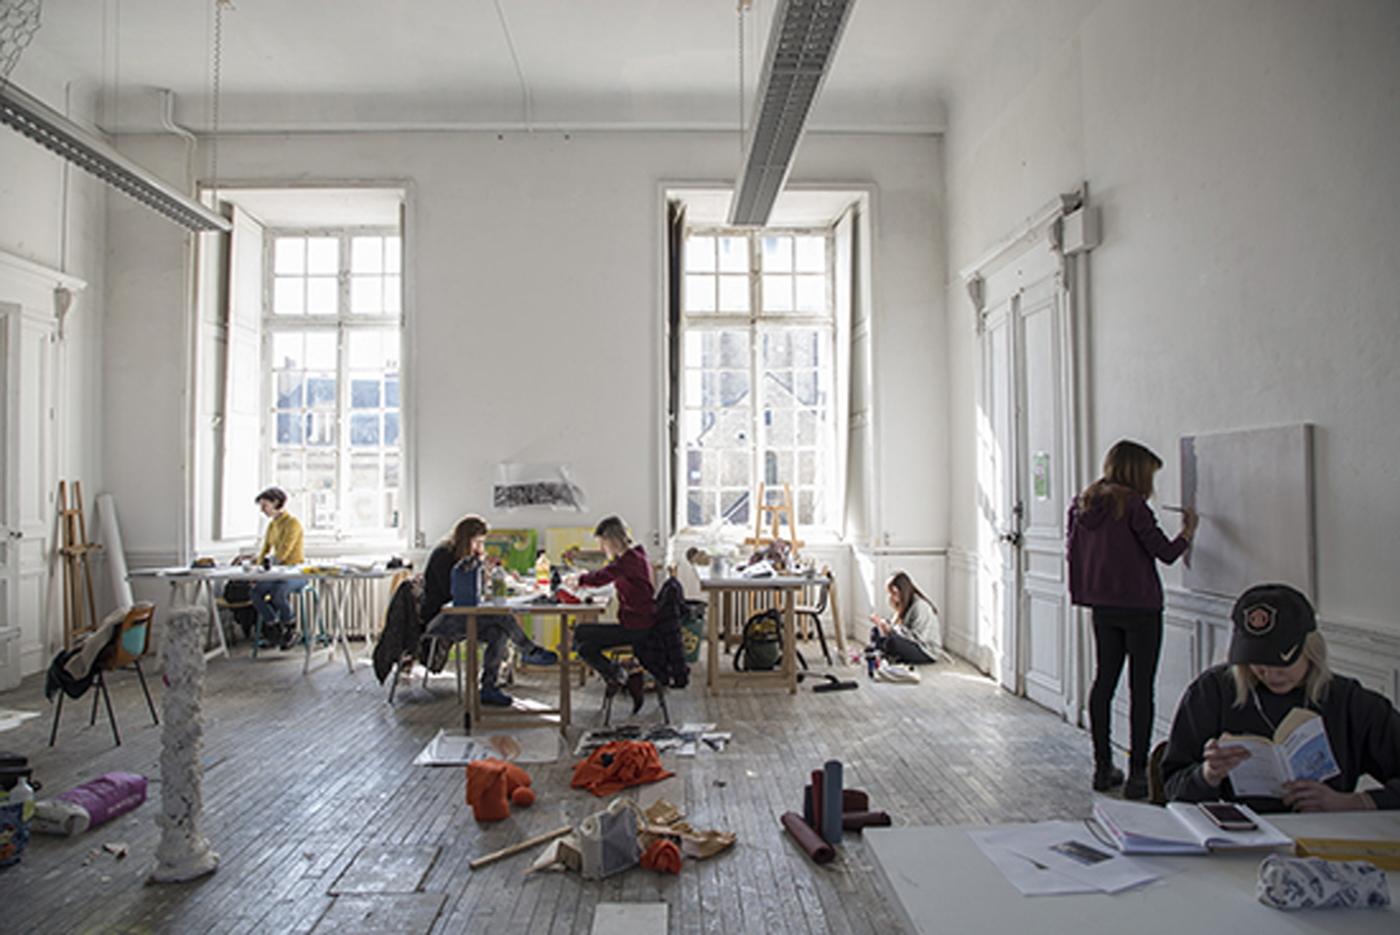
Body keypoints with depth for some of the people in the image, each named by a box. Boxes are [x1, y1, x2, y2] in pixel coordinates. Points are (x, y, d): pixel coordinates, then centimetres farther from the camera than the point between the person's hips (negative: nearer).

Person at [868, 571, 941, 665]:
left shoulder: (920, 606, -22)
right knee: (875, 631, 7)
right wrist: (882, 623, -11)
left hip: (926, 653, -10)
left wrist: (891, 629, -27)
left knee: (892, 641, -35)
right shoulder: (904, 605, 7)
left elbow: (916, 637, -26)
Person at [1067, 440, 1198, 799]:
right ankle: (1138, 772, 4)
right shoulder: (1132, 504, -14)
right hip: (1139, 607, -6)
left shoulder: (1083, 504, 6)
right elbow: (1166, 553, -10)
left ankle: (1103, 768, 18)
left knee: (1104, 680, 12)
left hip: (1102, 607, 7)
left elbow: (1075, 552, 12)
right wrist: (1188, 531, 7)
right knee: (1141, 687, 0)